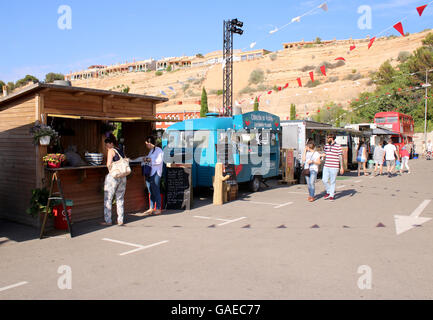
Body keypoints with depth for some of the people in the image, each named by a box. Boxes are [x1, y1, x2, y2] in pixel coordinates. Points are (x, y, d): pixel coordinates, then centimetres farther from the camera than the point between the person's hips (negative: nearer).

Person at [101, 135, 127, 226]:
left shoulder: (111, 150, -6)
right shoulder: (120, 150, 14)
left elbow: (108, 164, -12)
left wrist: (109, 164, 9)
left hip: (113, 176, -7)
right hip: (123, 177, 7)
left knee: (108, 199, 3)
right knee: (120, 199, 11)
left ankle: (108, 221, 4)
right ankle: (120, 220, 12)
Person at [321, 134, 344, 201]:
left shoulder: (338, 146, -7)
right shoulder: (326, 145, 9)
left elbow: (340, 157, -5)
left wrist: (341, 167, -7)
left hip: (334, 167, -5)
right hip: (326, 166, 5)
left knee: (332, 182, 2)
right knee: (324, 180, 2)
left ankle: (331, 196, 14)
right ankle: (329, 192, 24)